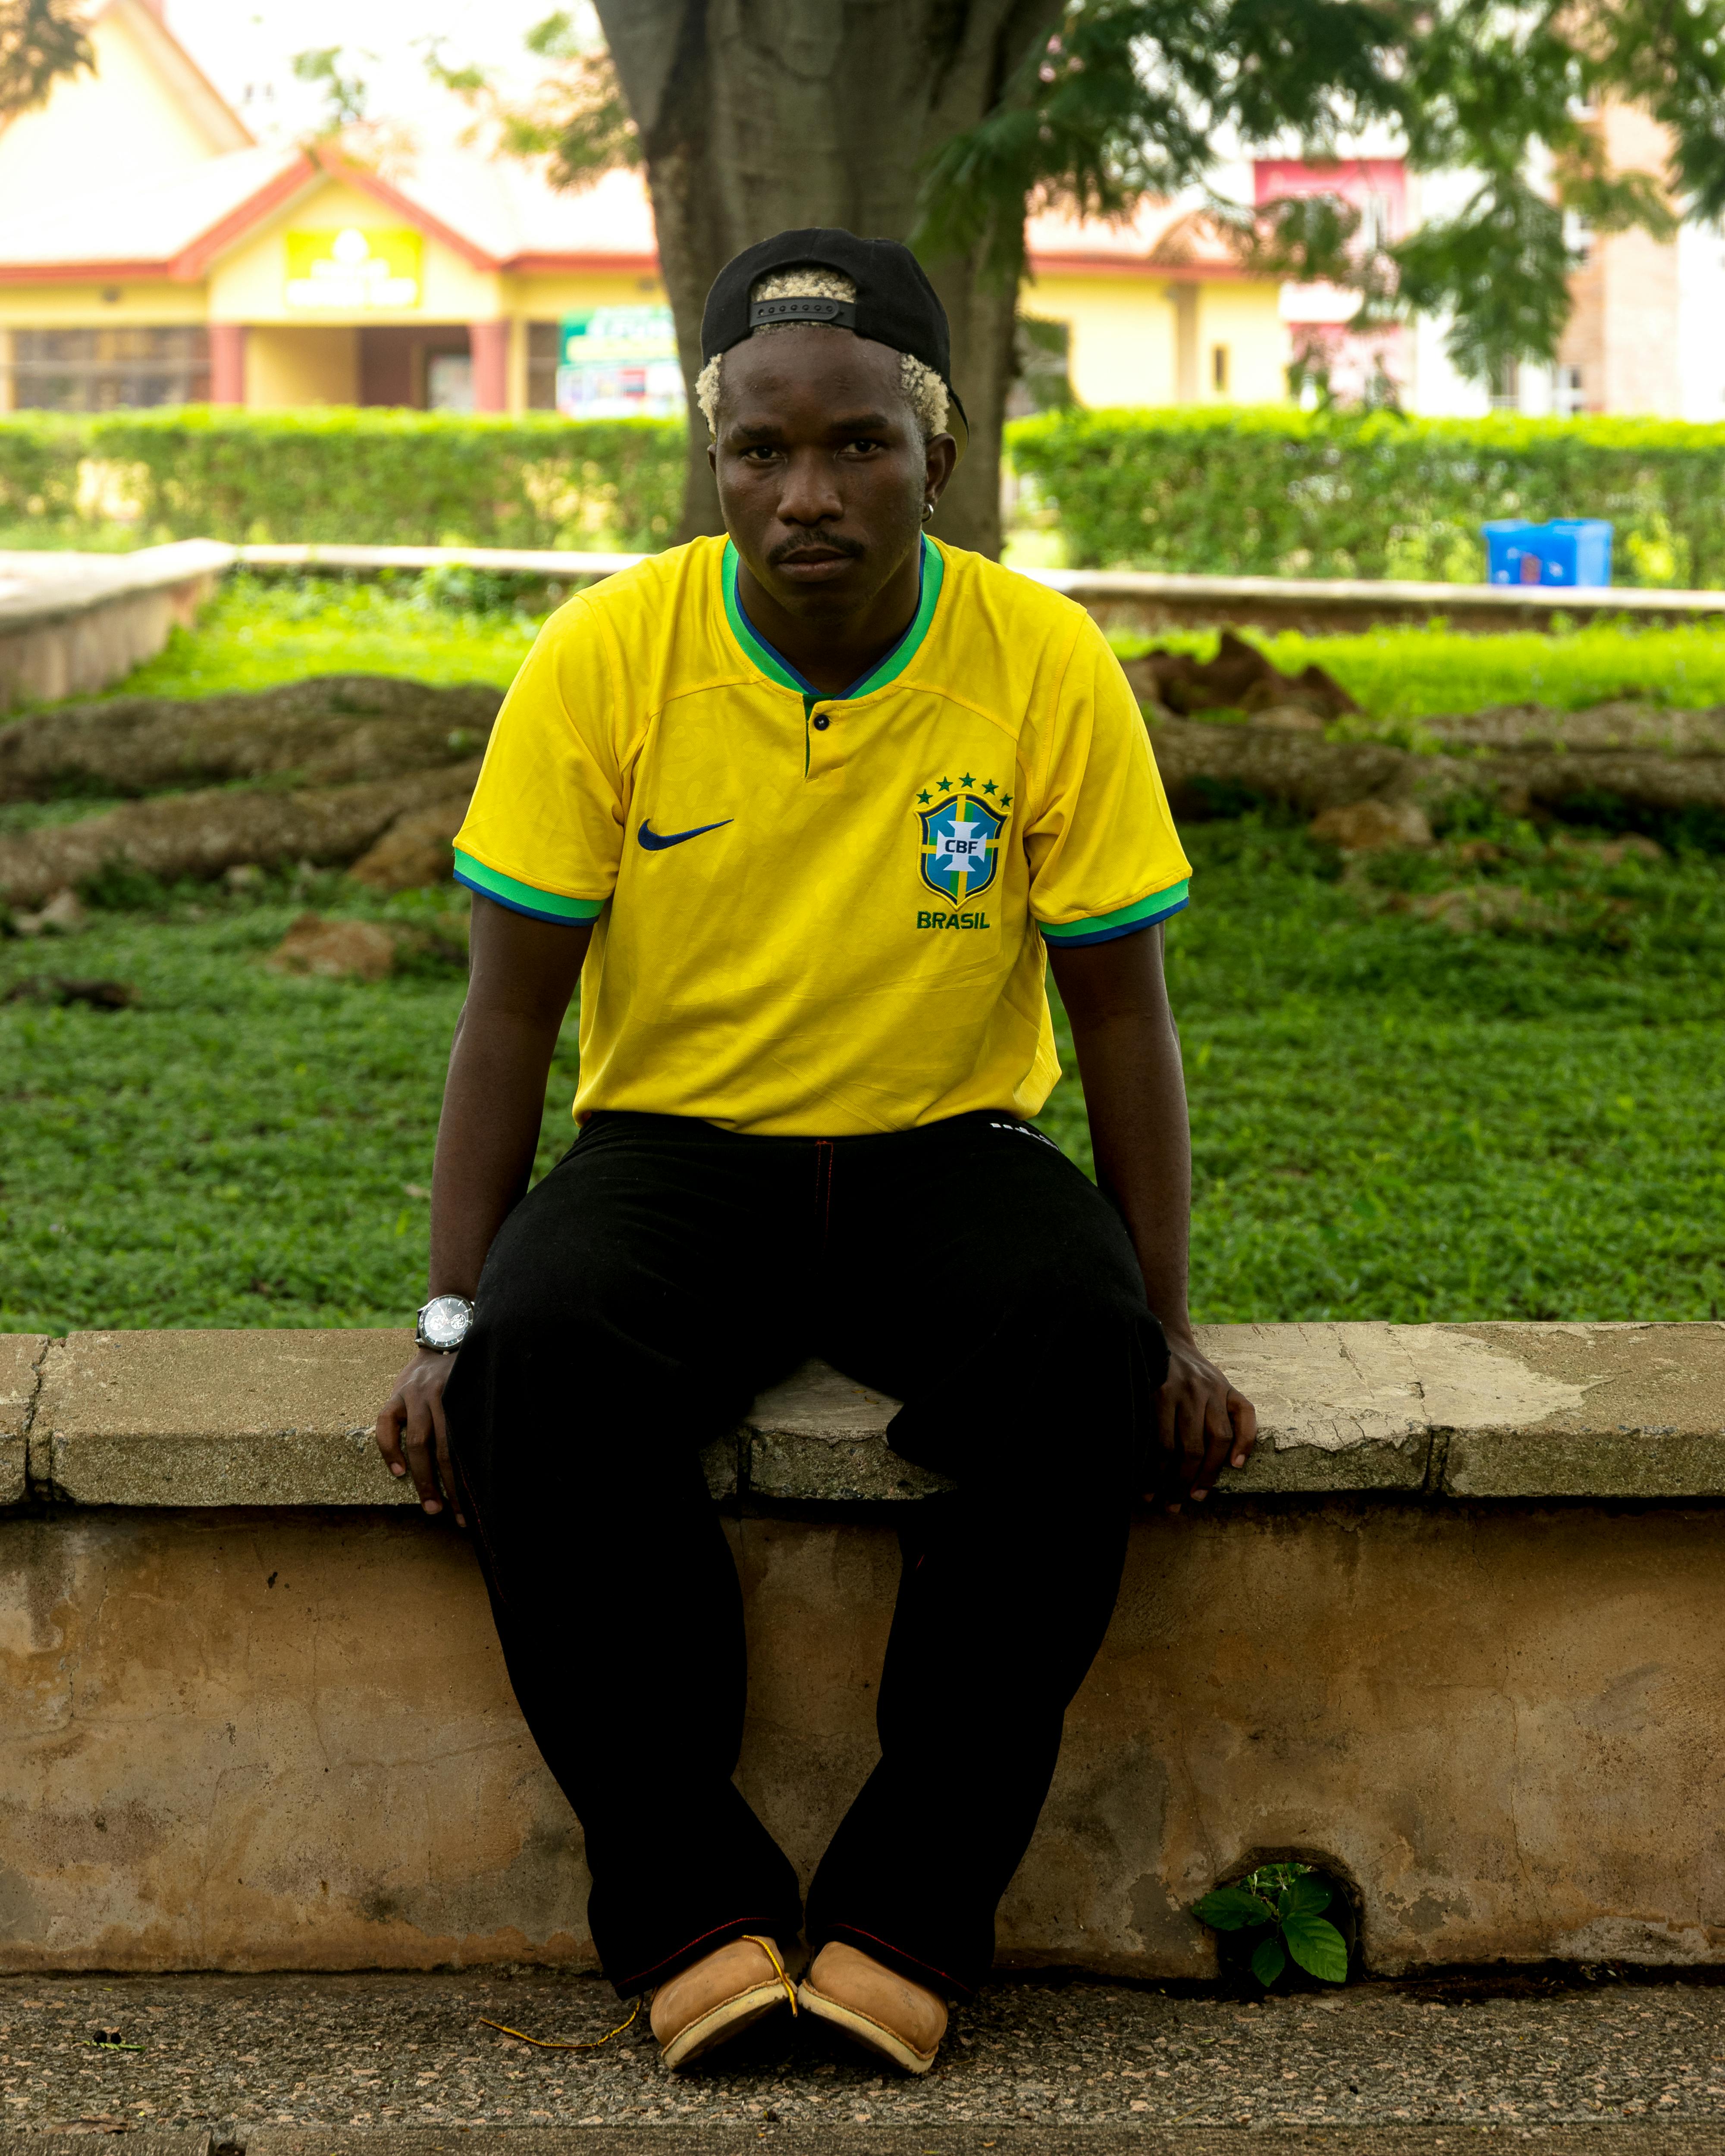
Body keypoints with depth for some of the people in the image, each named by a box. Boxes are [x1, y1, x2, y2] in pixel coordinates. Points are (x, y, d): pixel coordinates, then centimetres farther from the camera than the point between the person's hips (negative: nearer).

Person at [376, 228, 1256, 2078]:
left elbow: (1120, 1007, -2)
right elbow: (513, 1004, -4)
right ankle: (690, 1911, -22)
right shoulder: (604, 658, -9)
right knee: (545, 1364, -33)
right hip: (676, 1145, 0)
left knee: (1078, 1359, -33)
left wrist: (1167, 1327, -8)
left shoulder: (1046, 664, -8)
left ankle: (906, 1916, -22)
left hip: (944, 1151, 0)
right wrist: (452, 1317, -11)